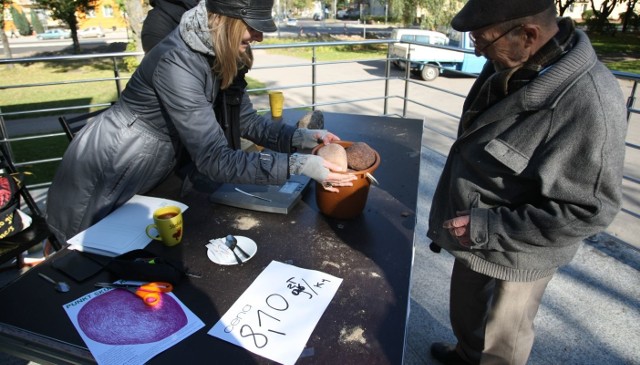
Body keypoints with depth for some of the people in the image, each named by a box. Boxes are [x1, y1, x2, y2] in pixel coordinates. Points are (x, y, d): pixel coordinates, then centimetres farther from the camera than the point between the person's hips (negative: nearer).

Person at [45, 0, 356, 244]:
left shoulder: (220, 58, -7)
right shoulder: (177, 63, -34)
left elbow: (245, 120, -2)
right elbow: (215, 161, -38)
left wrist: (301, 137, -15)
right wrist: (297, 165, -40)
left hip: (144, 180, 8)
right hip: (101, 179, -8)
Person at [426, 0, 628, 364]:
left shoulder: (589, 103, -31)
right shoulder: (508, 63, -5)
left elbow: (590, 210, -26)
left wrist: (487, 229, -27)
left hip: (516, 252, -7)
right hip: (471, 236, 8)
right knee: (465, 312, 31)